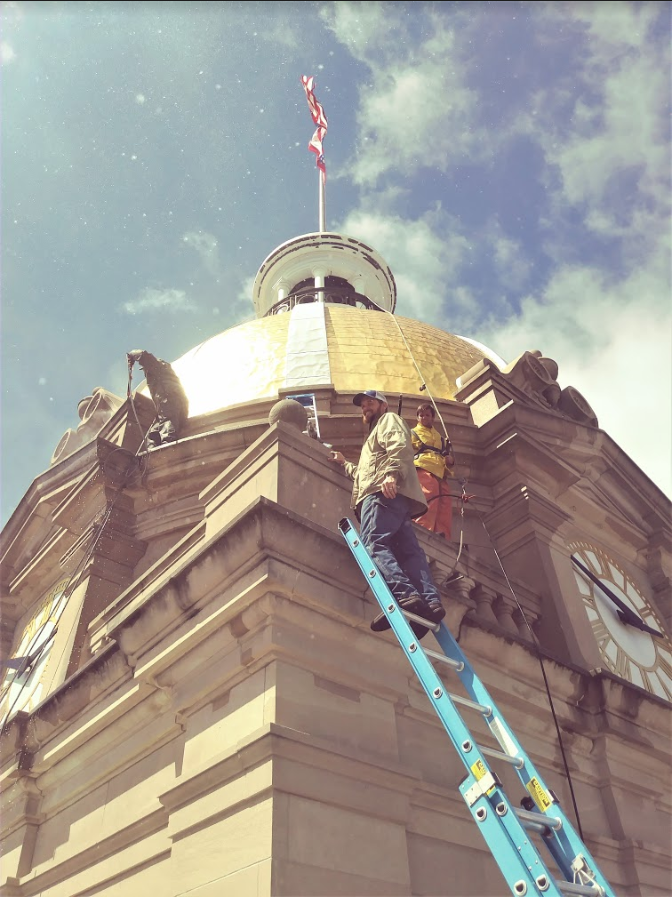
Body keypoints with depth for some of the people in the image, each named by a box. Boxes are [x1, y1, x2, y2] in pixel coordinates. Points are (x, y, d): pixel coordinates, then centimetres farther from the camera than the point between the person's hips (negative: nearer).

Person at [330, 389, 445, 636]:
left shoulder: (389, 419, 18)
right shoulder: (376, 433, 46)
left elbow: (399, 445, -6)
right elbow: (364, 475, 56)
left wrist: (391, 473, -23)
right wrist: (345, 463, 62)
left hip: (384, 492, -10)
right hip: (396, 498, 10)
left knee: (373, 543, -26)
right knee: (409, 550, -10)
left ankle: (404, 594, -46)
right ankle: (430, 599, -27)